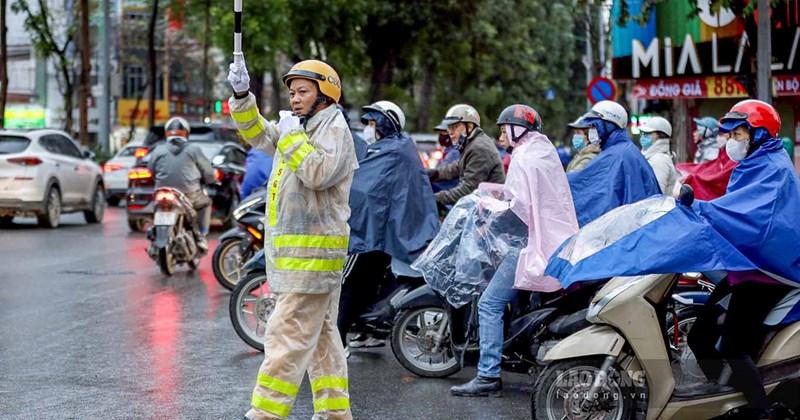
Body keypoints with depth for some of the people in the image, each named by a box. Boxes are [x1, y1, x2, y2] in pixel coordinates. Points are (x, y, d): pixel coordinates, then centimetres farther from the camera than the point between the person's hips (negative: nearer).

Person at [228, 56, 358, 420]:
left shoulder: (335, 130, -9)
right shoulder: (299, 128, 20)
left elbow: (318, 172, -25)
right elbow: (257, 133, 22)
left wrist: (291, 137, -15)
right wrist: (242, 95, 7)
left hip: (313, 251, -10)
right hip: (295, 249, 10)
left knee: (288, 334, -12)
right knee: (321, 335, 12)